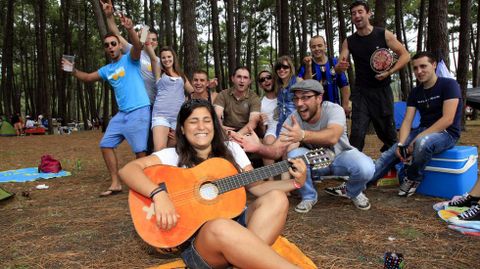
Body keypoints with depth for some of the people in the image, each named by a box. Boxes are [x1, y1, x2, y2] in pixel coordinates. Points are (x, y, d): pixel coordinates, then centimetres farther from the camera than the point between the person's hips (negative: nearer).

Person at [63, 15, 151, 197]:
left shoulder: (130, 59, -3)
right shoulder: (107, 70, 16)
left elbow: (137, 46, -23)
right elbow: (88, 77, 25)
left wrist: (130, 30, -41)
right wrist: (73, 70, 6)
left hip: (139, 111, -8)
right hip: (122, 113, 8)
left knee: (140, 150, -7)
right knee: (106, 144, 7)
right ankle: (115, 184, 14)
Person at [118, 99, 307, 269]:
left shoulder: (231, 149, 12)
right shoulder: (174, 156, 2)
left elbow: (257, 187, 10)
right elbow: (127, 170, -12)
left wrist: (295, 183, -4)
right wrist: (159, 194, -29)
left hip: (237, 223, 4)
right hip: (197, 238, -4)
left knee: (276, 198, -21)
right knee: (220, 227, -38)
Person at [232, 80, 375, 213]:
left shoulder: (334, 110, -27)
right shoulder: (292, 120, -20)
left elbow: (332, 137, -49)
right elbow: (276, 150, -30)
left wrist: (302, 135, -67)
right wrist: (259, 148, -53)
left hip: (340, 156, -1)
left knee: (366, 168, -31)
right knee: (294, 154, -31)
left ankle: (353, 192, 6)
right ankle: (309, 196, -4)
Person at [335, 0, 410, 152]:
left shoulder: (384, 35, -3)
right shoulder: (349, 42, 2)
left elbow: (405, 55, -1)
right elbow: (338, 68, -4)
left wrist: (389, 72, -16)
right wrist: (340, 67, -29)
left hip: (382, 90, 0)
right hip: (361, 92, 1)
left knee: (388, 133, 10)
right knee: (357, 134, -10)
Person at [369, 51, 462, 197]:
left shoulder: (448, 85, -9)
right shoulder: (415, 92, 9)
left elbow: (447, 119, -19)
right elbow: (407, 121, 0)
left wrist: (417, 139, -25)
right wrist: (401, 144, -19)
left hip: (446, 133, -6)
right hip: (422, 131, 6)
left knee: (422, 142, -38)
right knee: (390, 154, -13)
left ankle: (412, 179, -14)